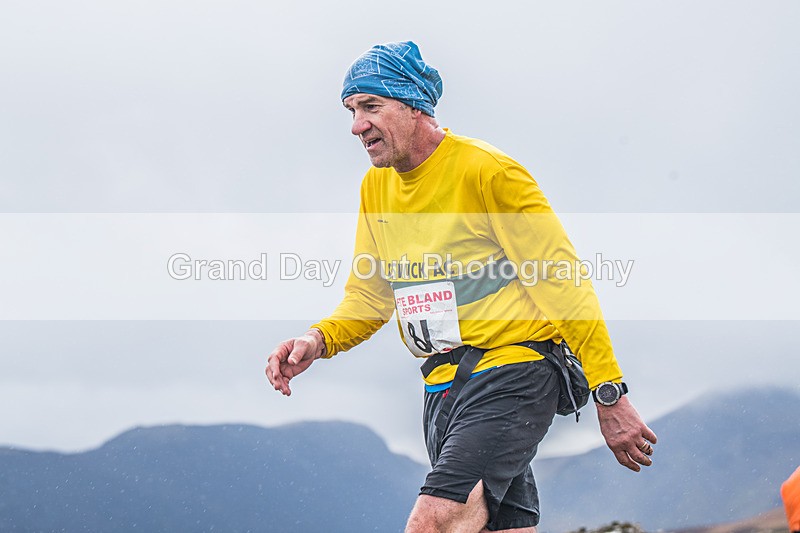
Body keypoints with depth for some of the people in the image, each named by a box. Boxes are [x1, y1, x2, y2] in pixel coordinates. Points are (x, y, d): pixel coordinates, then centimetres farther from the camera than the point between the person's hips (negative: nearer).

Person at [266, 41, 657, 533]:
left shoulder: (488, 171, -12)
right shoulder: (376, 187, 10)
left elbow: (565, 287, -12)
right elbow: (369, 297, 16)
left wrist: (610, 399, -14)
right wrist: (318, 340, -6)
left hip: (512, 368, -8)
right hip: (443, 384, 8)